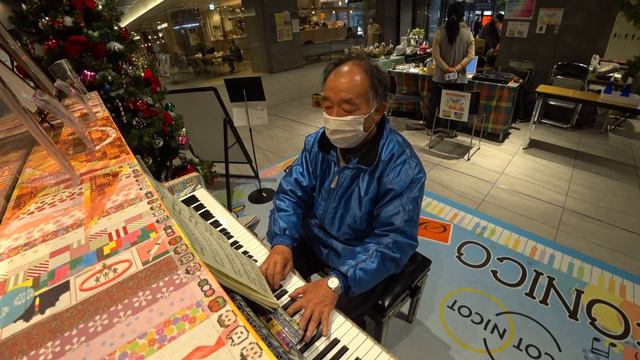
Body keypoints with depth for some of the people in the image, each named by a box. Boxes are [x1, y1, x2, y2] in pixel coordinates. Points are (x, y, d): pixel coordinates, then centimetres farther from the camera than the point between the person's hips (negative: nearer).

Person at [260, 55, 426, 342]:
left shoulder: (402, 166, -27)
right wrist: (282, 242, -25)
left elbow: (394, 241, -29)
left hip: (362, 265, -4)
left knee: (323, 329, -15)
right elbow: (291, 193, -8)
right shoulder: (318, 142, -9)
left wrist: (337, 282, -39)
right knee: (268, 281, 3)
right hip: (313, 242, 5)